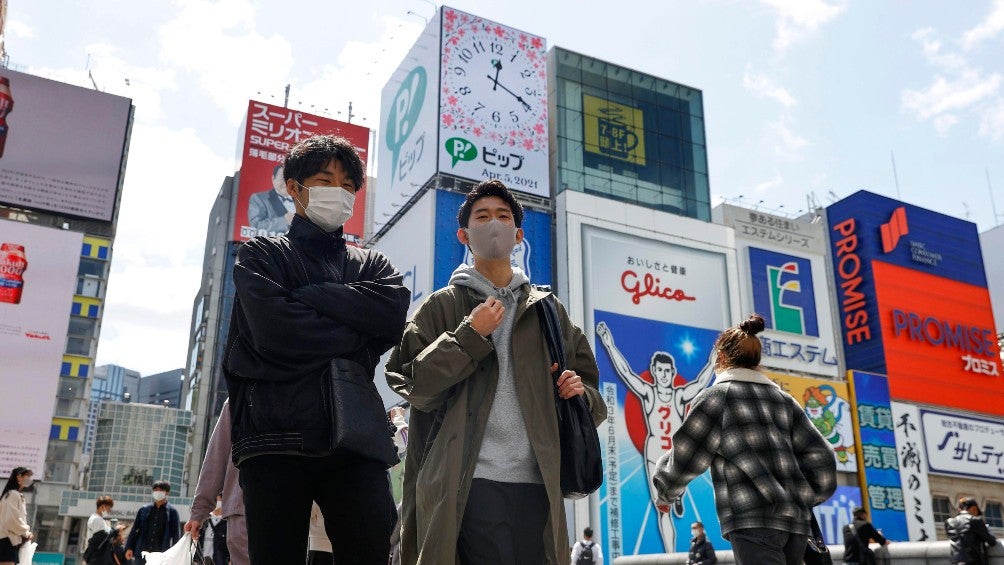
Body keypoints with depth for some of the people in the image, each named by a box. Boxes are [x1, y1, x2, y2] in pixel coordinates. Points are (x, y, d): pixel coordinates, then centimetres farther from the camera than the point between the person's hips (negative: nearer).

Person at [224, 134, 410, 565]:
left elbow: (393, 313, -3)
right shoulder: (259, 256, 13)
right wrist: (356, 340, -1)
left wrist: (309, 294, -3)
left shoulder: (372, 265, 21)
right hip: (276, 439, -2)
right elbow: (274, 330, -7)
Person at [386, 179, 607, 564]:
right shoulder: (442, 307, 9)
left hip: (538, 481, 4)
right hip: (470, 482, -3)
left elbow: (586, 377, 21)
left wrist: (581, 393, -2)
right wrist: (470, 335, -9)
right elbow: (411, 383, -1)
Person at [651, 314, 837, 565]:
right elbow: (820, 456, 13)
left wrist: (666, 494, 19)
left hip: (751, 519, -7)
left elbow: (685, 456, 3)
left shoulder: (715, 396, 3)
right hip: (796, 520, 7)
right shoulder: (783, 398, 20)